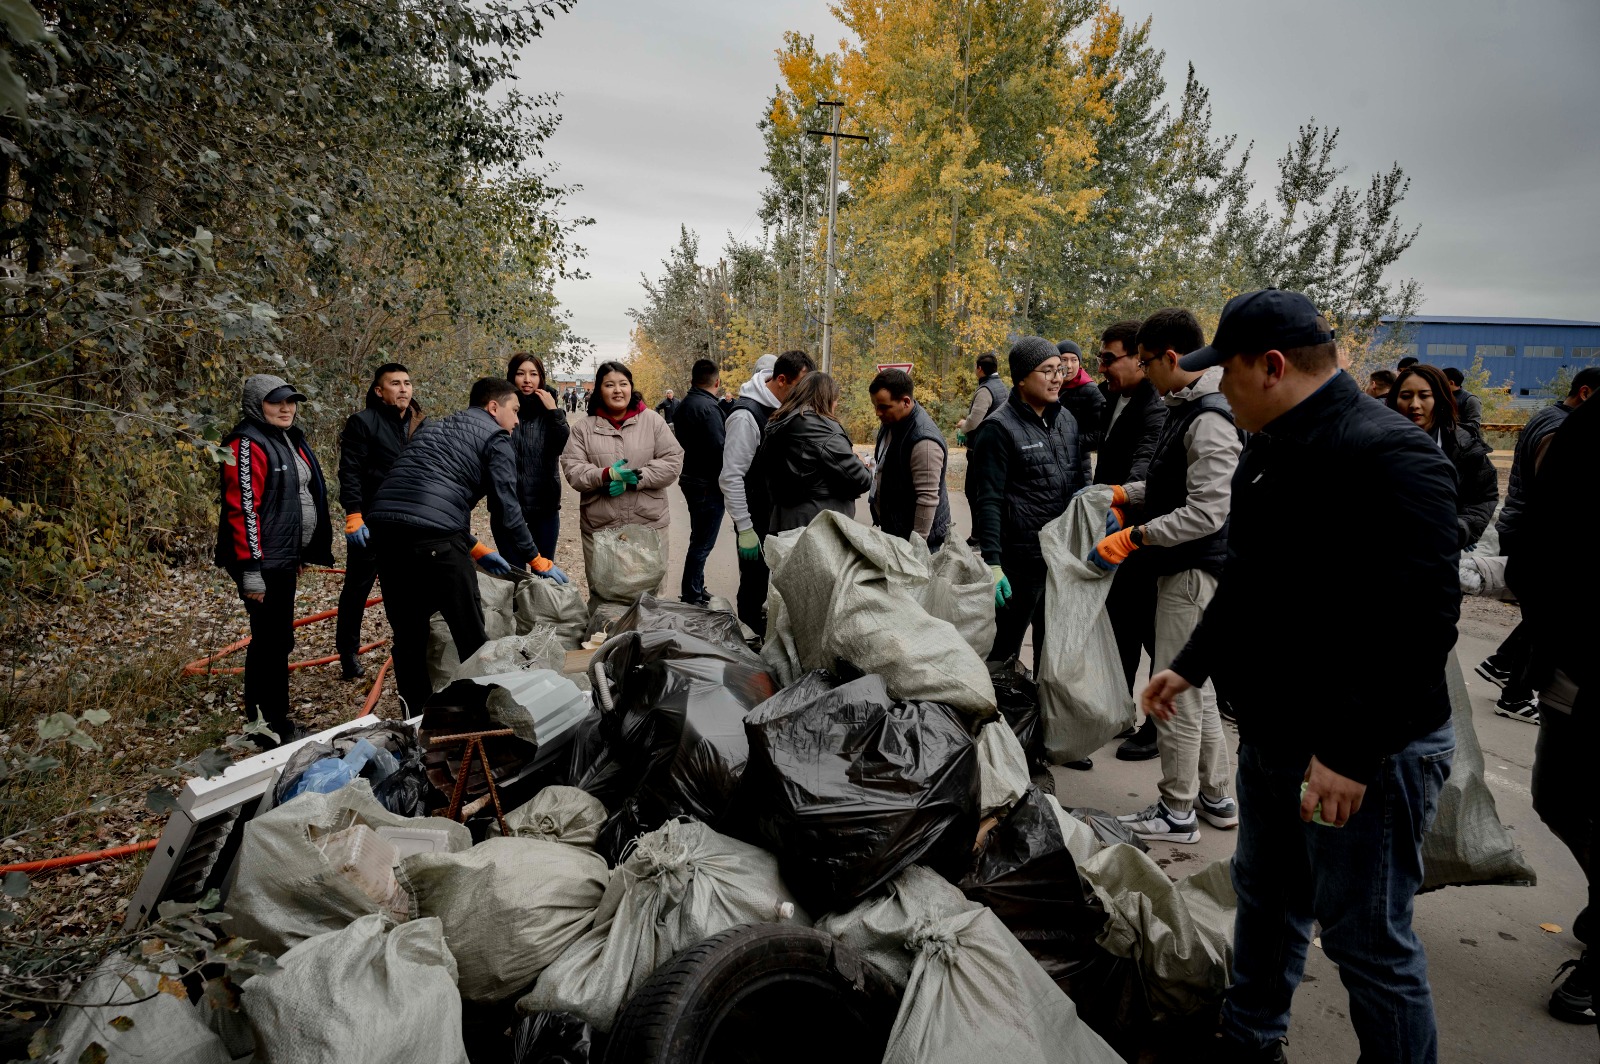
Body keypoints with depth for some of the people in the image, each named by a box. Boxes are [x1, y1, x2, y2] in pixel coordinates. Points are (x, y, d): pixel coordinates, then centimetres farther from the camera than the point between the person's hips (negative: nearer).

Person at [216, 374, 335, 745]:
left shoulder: (289, 439, 15)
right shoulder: (247, 444, -14)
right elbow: (242, 509, -20)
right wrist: (250, 571, -23)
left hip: (286, 556, 10)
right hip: (263, 561, -10)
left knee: (277, 640, 16)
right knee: (271, 641, -3)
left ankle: (276, 720, 27)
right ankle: (268, 728, 7)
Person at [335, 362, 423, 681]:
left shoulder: (420, 424, 10)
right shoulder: (363, 422, -8)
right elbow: (350, 473, -13)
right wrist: (354, 516, -20)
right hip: (371, 522, -5)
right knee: (358, 586, 5)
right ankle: (348, 651, 17)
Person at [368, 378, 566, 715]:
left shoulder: (433, 429, 31)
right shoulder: (495, 438, 8)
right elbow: (506, 511, 2)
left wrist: (478, 551, 35)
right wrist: (537, 561, 15)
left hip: (384, 526, 8)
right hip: (434, 538, -7)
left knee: (408, 636, 18)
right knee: (471, 637, 4)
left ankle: (416, 718, 26)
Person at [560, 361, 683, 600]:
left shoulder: (652, 421, 3)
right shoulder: (584, 427, 4)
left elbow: (673, 461, -3)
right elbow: (571, 468, -2)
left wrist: (634, 479, -15)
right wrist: (607, 475, -20)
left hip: (649, 524, 0)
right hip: (599, 527, 1)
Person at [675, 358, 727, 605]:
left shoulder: (684, 405, 11)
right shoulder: (708, 407, -19)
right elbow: (720, 448, -23)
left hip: (691, 479, 10)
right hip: (709, 483, -10)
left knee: (699, 539, 20)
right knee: (702, 543, -3)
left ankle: (695, 590, 30)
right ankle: (691, 597, 2)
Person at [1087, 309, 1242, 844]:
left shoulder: (1208, 421, -20)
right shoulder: (1186, 409, 12)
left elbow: (1207, 512, -25)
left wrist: (1134, 536, -22)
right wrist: (1123, 494, 13)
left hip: (1195, 572, -11)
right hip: (1185, 568, 11)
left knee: (1175, 691, -2)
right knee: (1197, 686, 18)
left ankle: (1177, 812, 11)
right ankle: (1217, 797, 31)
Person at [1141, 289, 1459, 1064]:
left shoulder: (1388, 456, -22)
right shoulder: (1269, 451, 9)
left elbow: (1419, 623, -28)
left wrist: (1351, 752, -26)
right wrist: (1193, 665, 18)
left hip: (1367, 754, -10)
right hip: (1273, 738, 10)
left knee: (1367, 939, 4)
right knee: (1265, 897, 23)